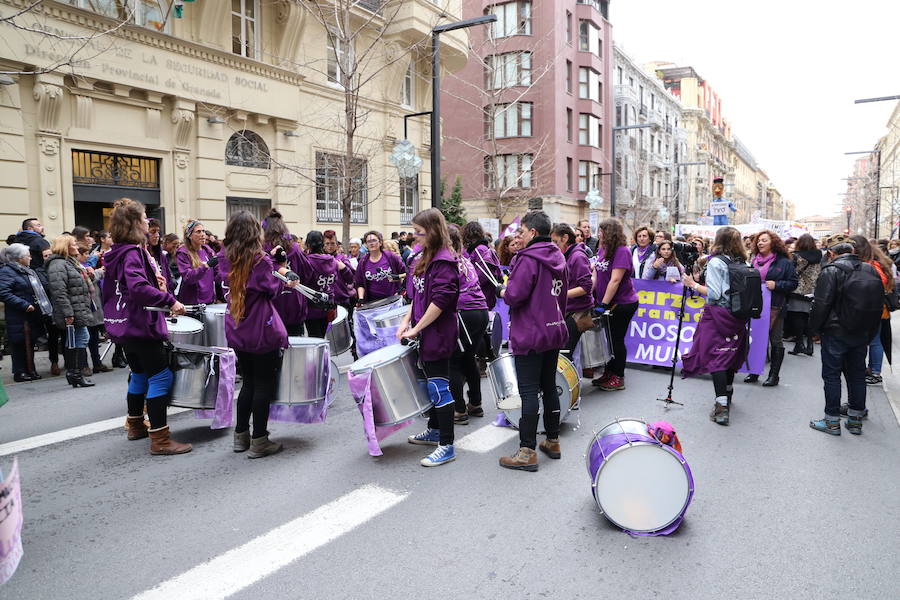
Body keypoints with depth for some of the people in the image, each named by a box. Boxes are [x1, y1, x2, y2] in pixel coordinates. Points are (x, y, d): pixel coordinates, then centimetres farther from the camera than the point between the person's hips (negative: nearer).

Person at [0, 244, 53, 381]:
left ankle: (30, 370, 20)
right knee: (21, 344, -3)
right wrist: (24, 304, -22)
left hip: (32, 317, 9)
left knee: (30, 344, 13)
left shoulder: (26, 271, 19)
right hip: (19, 318, -9)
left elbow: (36, 290, 30)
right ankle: (20, 372, 5)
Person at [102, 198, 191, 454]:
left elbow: (110, 286, 24)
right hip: (141, 326, -10)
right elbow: (138, 287, -33)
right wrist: (169, 301, -30)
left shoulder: (116, 253, 13)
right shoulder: (133, 252, -17)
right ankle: (160, 439, -8)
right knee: (161, 376, -8)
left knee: (140, 373, 22)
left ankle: (135, 425, 34)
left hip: (124, 325, 10)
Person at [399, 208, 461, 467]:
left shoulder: (444, 262, -17)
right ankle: (434, 431, 36)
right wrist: (406, 321, 7)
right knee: (432, 383, 20)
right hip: (426, 335, 10)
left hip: (439, 335, -10)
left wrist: (417, 328, -19)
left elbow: (440, 301, -23)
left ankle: (447, 446, 4)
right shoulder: (425, 259, 13)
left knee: (439, 386, -5)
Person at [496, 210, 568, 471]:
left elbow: (515, 296, -22)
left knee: (529, 391, -5)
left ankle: (527, 452, -1)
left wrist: (501, 290, -2)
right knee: (549, 387, 16)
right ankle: (553, 441, 26)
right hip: (554, 332, 9)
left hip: (530, 335, -8)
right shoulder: (558, 258, 11)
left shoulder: (527, 259, -16)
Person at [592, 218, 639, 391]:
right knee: (608, 338, 15)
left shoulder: (622, 251, -18)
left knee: (617, 339, 2)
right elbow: (597, 275, 12)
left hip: (622, 304, -7)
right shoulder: (601, 249, 5)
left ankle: (618, 378, 15)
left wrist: (604, 304, -24)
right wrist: (591, 295, 5)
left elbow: (615, 280, -23)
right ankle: (609, 373, 29)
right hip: (606, 303, 8)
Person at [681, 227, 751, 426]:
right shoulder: (742, 263, 8)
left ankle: (722, 406, -15)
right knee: (730, 355, 19)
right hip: (738, 316, 7)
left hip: (718, 315, -7)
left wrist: (693, 284, -5)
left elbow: (714, 294, -17)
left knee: (715, 357, -7)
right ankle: (727, 394, 34)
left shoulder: (716, 262, -12)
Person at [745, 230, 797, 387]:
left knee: (775, 341, 4)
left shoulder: (784, 262, -3)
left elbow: (793, 283, -4)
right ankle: (754, 372, 19)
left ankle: (774, 375, 12)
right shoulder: (754, 261, 11)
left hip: (775, 307, -5)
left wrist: (776, 285, -17)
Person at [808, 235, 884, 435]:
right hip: (862, 334, 6)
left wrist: (815, 327, -4)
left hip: (836, 334, -6)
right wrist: (870, 333, 16)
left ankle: (832, 421, 9)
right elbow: (880, 305, 10)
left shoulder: (831, 271, -14)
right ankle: (856, 419, 23)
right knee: (857, 375, 15)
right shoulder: (871, 270, 5)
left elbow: (821, 304, -18)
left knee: (832, 375, 3)